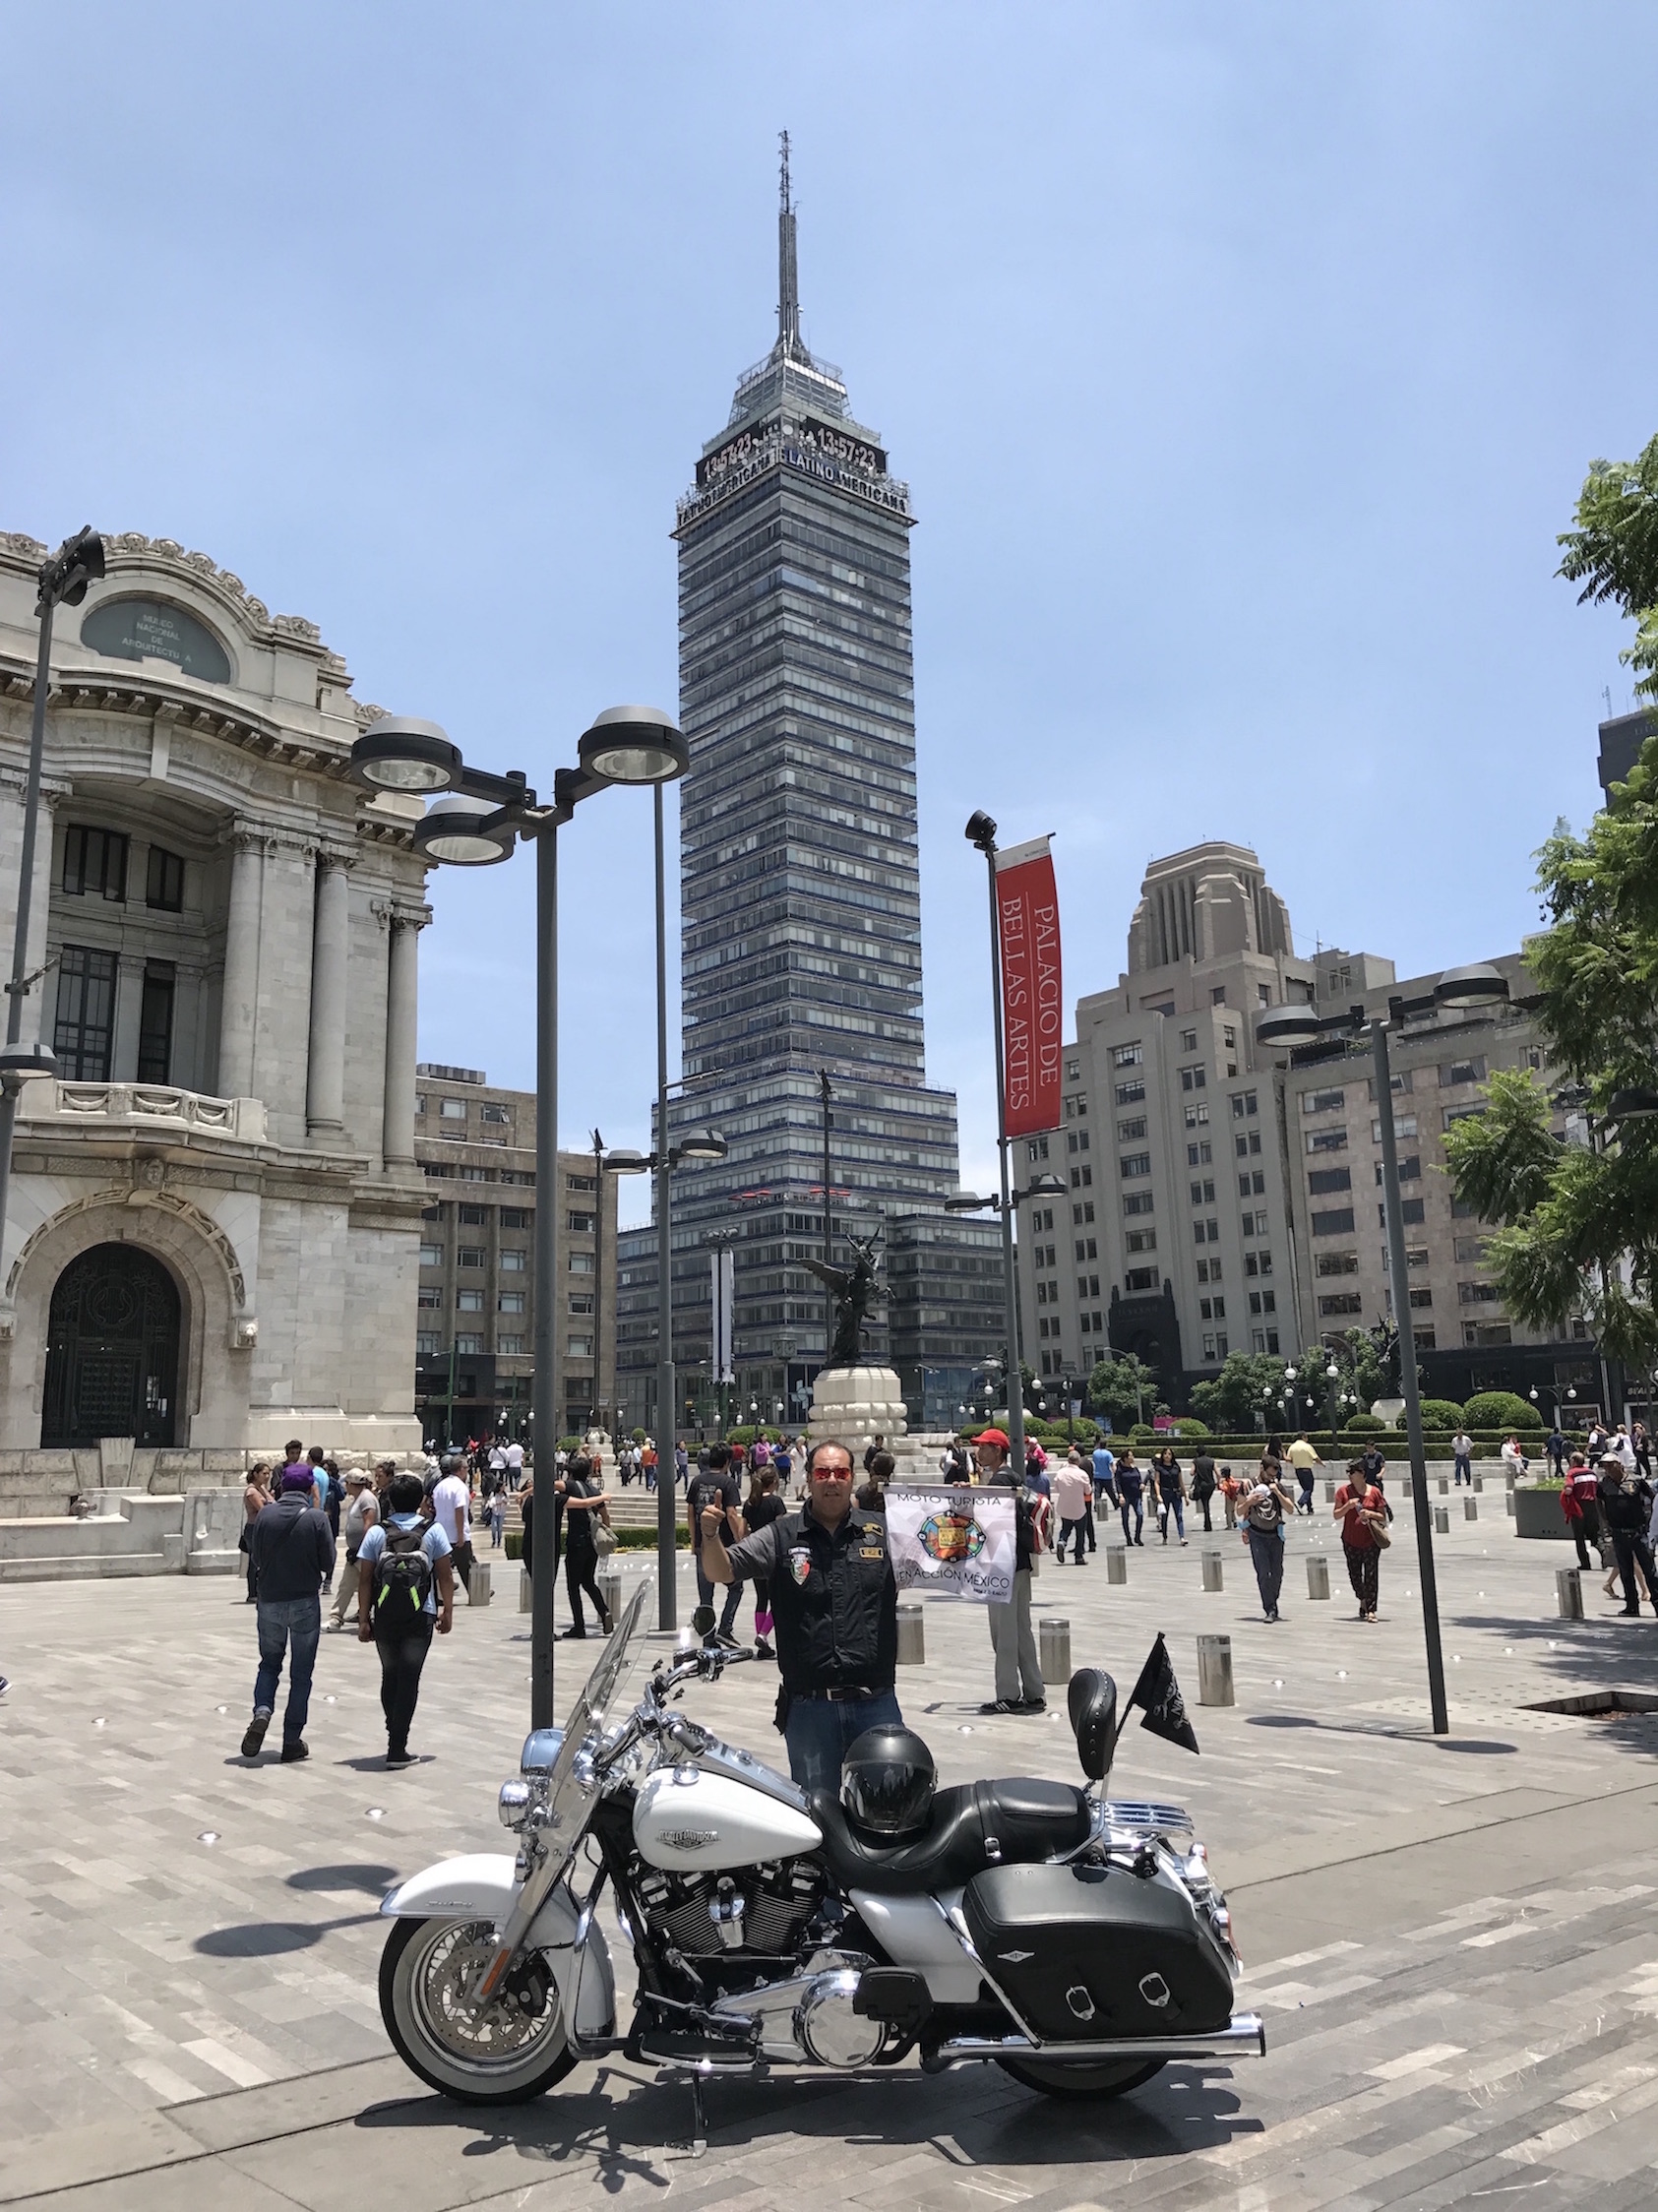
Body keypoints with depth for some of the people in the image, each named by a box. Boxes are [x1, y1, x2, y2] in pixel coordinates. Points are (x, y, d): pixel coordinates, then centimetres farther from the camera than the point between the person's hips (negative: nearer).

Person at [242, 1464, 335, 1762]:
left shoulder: (266, 1515, -5)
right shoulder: (316, 1517, -12)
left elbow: (256, 1558, 3)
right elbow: (328, 1562, -6)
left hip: (270, 1600, 2)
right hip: (305, 1602, -2)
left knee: (269, 1662, 20)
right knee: (301, 1673, 9)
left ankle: (262, 1710, -5)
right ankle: (292, 1740, 12)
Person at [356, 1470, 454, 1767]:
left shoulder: (376, 1533, 2)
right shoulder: (433, 1531, 0)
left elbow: (364, 1579, -1)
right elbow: (445, 1575, 1)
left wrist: (363, 1619, 3)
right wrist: (447, 1611, 9)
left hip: (385, 1618, 2)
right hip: (421, 1618, -1)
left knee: (390, 1677, 18)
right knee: (409, 1679, 1)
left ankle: (395, 1739, 25)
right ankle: (397, 1749, -2)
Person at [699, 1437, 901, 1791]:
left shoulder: (883, 1531, 5)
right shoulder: (782, 1536, 3)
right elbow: (720, 1572, -2)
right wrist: (711, 1535, -21)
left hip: (876, 1705, 0)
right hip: (808, 1706, 0)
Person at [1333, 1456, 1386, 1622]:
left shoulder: (1374, 1492, -1)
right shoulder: (1343, 1491, 1)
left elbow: (1383, 1517, 4)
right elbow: (1337, 1515, 2)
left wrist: (1370, 1514, -15)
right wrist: (1348, 1506, -15)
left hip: (1371, 1540, -2)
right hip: (1350, 1540, 2)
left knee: (1371, 1575, -7)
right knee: (1354, 1574, 8)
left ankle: (1370, 1609, -3)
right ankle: (1363, 1600, 33)